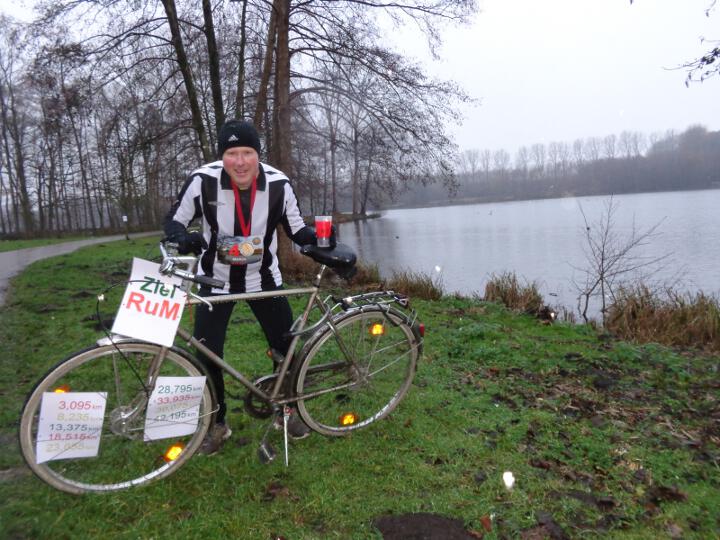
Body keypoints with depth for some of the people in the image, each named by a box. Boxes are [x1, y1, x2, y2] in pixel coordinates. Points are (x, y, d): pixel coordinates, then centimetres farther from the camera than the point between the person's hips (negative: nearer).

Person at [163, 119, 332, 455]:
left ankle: (290, 409, 31)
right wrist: (184, 239, -32)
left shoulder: (278, 184, -17)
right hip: (215, 279, -1)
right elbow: (174, 221, -8)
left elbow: (296, 228, -3)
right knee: (206, 355, -3)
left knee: (288, 347, 3)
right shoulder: (203, 180, -20)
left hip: (263, 278, 1)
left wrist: (319, 239, -24)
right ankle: (217, 423, 22)